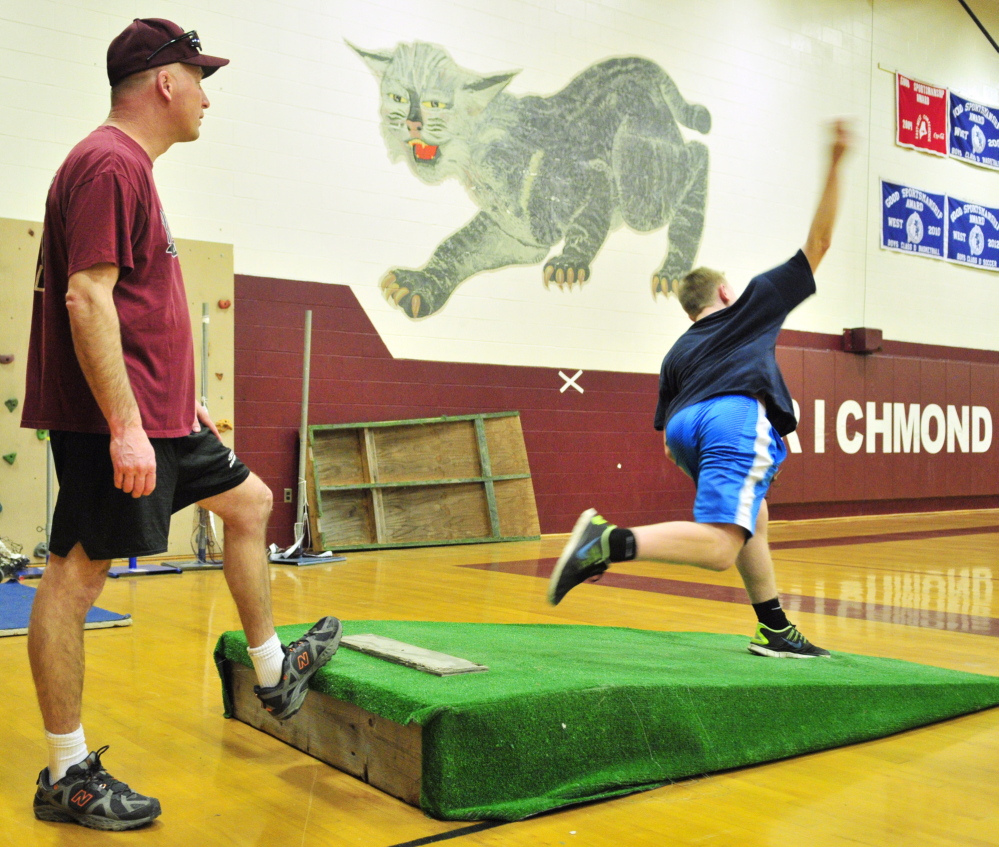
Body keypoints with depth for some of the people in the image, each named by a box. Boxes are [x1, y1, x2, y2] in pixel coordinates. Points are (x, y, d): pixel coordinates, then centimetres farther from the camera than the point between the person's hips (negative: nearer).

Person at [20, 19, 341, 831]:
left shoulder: (129, 165, 18)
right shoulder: (110, 163, -13)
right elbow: (87, 299, -22)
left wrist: (179, 401, 24)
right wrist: (125, 425, -26)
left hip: (157, 416, 11)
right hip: (113, 422, -11)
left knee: (250, 501, 19)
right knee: (76, 574, -4)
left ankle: (273, 673, 32)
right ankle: (67, 777, 6)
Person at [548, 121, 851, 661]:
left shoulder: (678, 352, 32)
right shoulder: (753, 303, 26)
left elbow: (667, 443, 25)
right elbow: (818, 242, 26)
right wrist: (835, 165, 26)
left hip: (684, 428, 6)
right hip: (737, 417, -6)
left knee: (753, 518, 26)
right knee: (719, 547, -19)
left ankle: (774, 630, 26)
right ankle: (612, 541, -38)